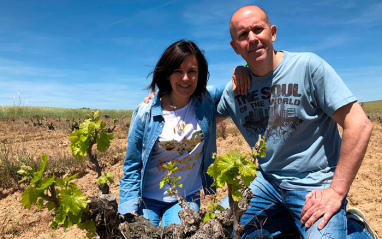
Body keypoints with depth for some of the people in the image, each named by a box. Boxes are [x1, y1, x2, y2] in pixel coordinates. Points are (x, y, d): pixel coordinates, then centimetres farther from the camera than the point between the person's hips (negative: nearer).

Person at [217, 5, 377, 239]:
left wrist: (337, 191, -17)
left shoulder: (308, 66, -15)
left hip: (314, 183, -4)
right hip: (267, 181, 5)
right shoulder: (234, 90, -2)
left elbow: (359, 125, -17)